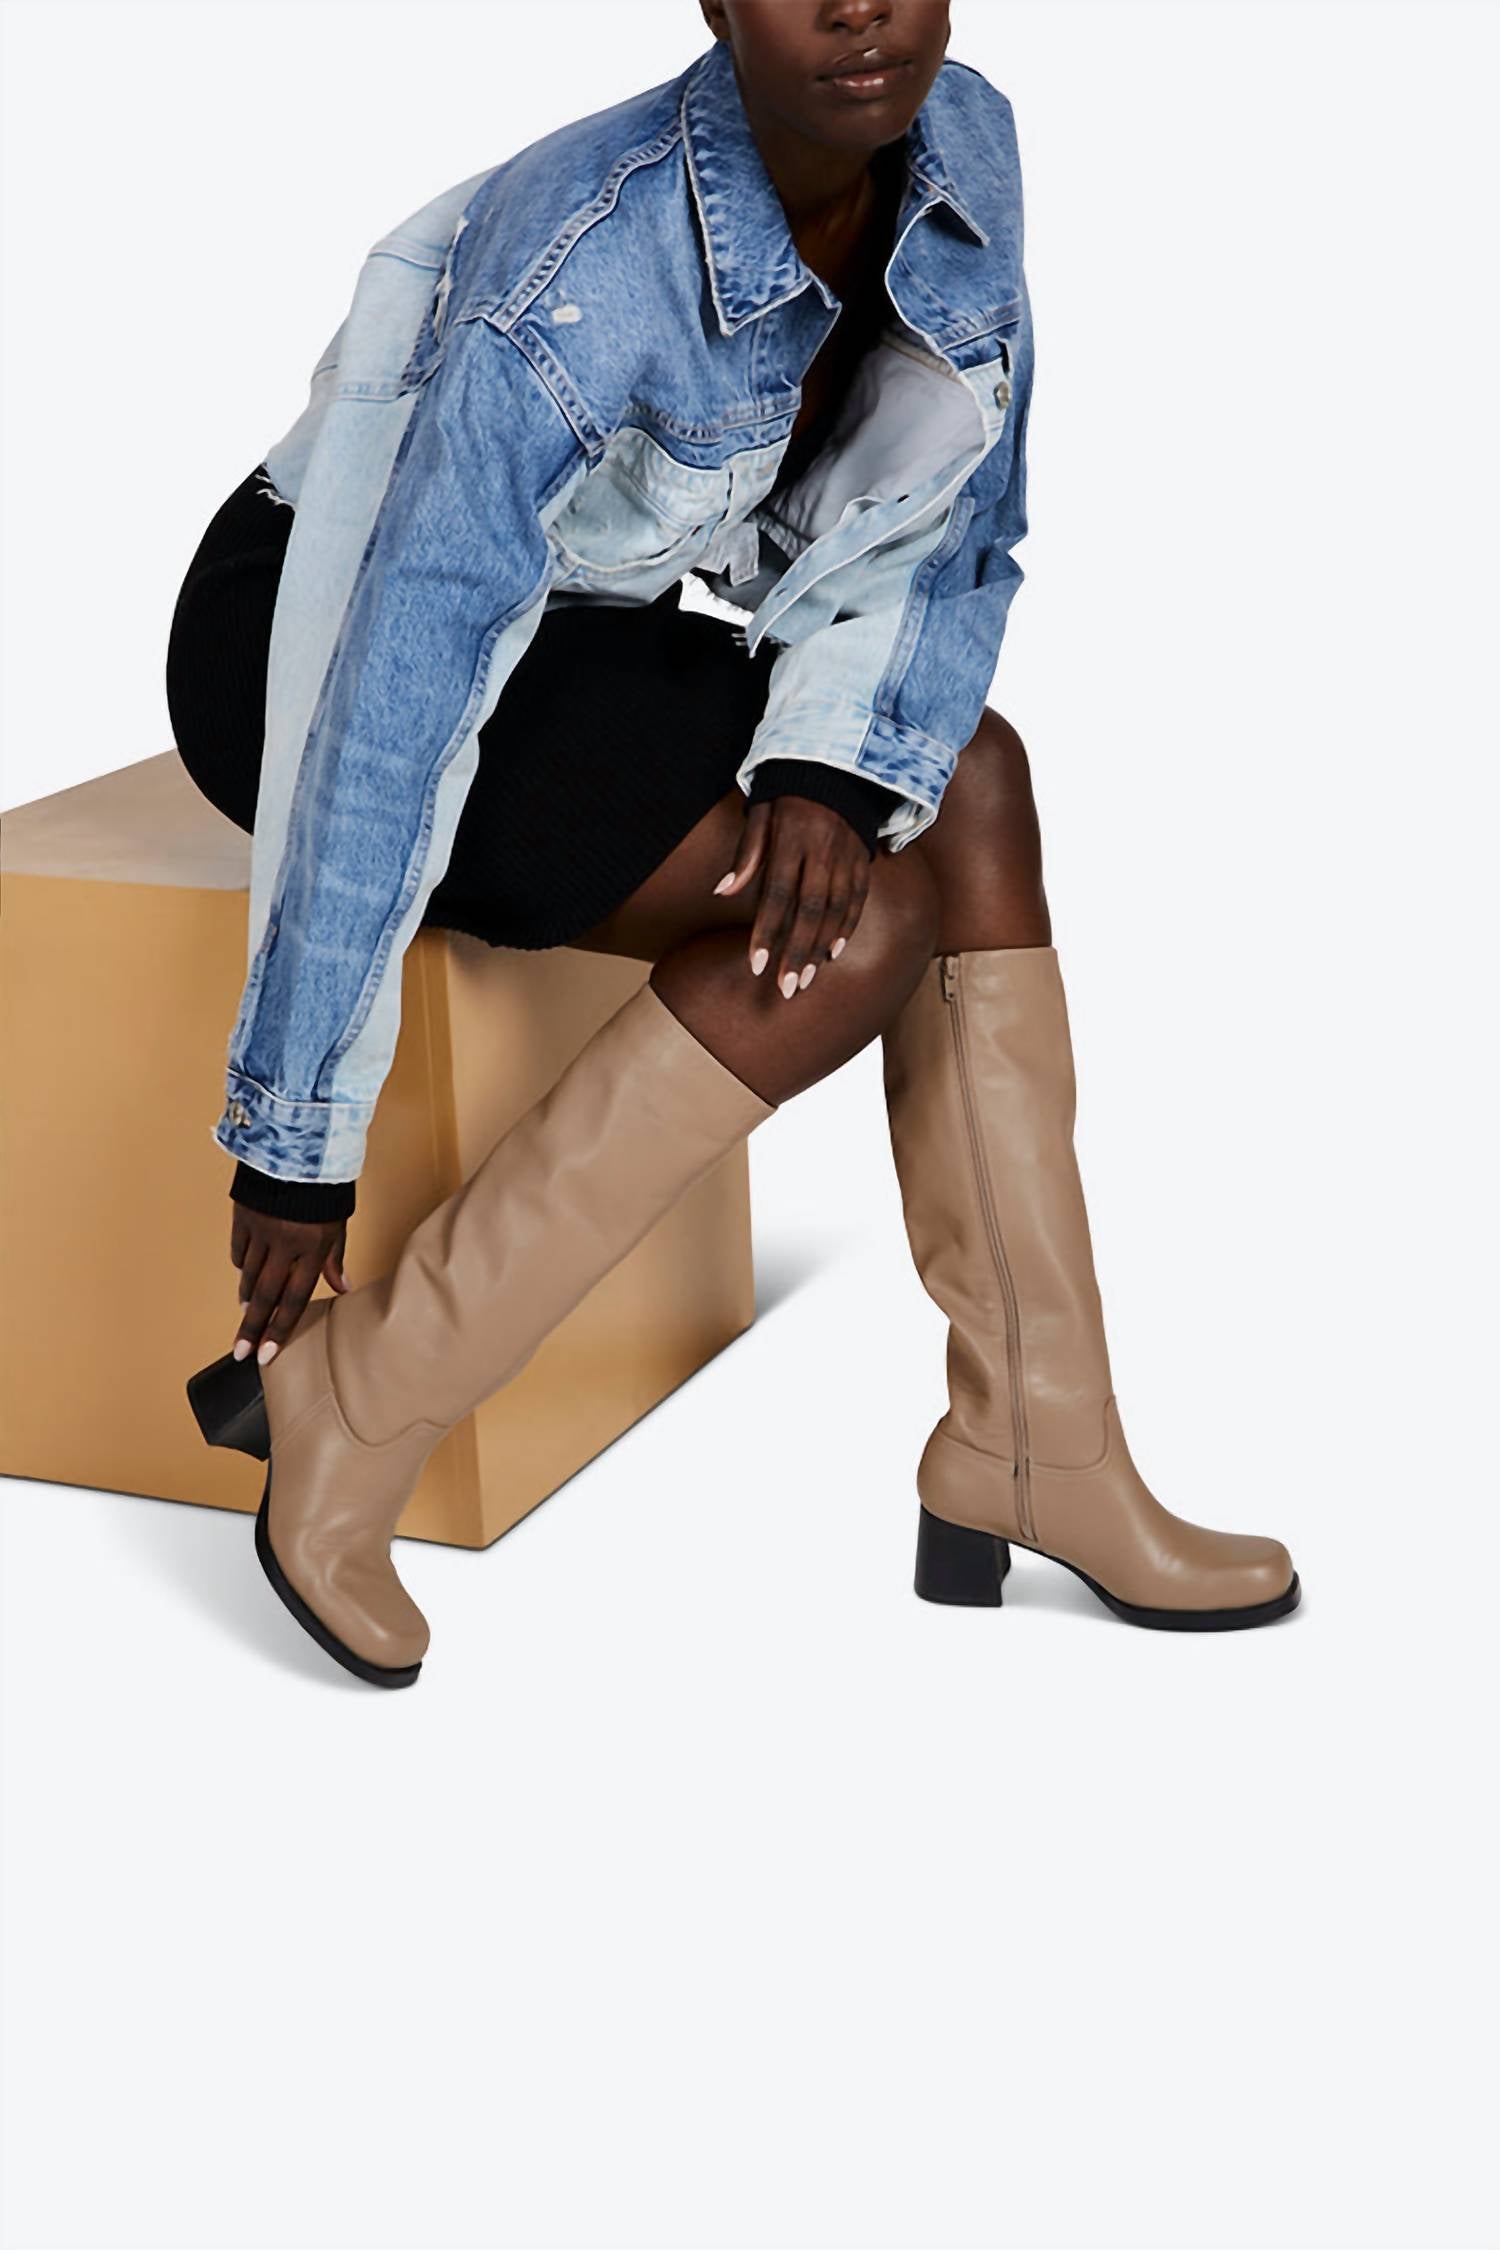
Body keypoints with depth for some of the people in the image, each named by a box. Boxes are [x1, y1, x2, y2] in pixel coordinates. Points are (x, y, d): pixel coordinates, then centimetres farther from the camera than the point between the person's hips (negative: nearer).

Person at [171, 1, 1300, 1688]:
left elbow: (954, 546, -2)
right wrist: (296, 1142, -26)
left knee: (971, 785, -8)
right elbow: (387, 723, -30)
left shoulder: (961, 148, -11)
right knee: (860, 923, -20)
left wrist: (829, 773, -23)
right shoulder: (585, 275, -32)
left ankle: (1038, 1450, -6)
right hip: (313, 642, -7)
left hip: (549, 625, 8)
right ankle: (337, 1409, -16)